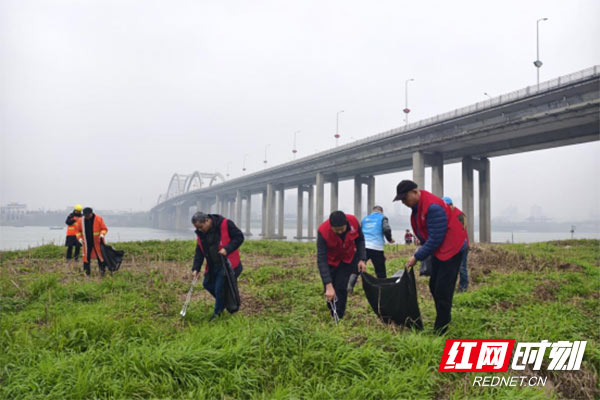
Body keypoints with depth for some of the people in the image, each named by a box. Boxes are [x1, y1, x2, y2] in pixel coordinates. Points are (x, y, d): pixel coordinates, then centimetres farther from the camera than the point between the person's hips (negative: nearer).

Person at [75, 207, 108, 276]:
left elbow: (104, 229, -4)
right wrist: (79, 238, -2)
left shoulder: (98, 219, -8)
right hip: (86, 242, 3)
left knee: (100, 256, -3)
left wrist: (102, 234, -23)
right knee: (86, 256, 5)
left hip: (97, 242, -3)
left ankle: (103, 270, 5)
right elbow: (77, 230, 11)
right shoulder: (81, 220, -1)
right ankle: (86, 271, 15)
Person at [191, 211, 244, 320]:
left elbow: (239, 237, -12)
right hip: (212, 266, 7)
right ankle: (222, 301, 35)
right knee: (207, 284, 12)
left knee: (219, 289, -4)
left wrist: (227, 249, -24)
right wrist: (196, 268, -5)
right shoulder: (200, 234, 1)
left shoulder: (225, 224, -17)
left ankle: (218, 311, 18)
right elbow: (199, 252, 5)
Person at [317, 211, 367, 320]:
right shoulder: (323, 231, -34)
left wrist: (362, 259, -13)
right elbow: (321, 259, -34)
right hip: (330, 261, -1)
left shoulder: (353, 221, -27)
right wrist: (328, 285, -39)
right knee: (330, 292, -2)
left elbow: (360, 239, -4)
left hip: (348, 259, 1)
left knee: (341, 288, -11)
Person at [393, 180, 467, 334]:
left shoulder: (433, 207, -27)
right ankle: (443, 320, 25)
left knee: (442, 291, -8)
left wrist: (417, 257, -20)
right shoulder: (417, 206, 3)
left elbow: (435, 239, -26)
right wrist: (421, 250, 3)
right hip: (438, 250, 10)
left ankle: (440, 331, -1)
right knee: (434, 287, 13)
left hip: (450, 250, -10)